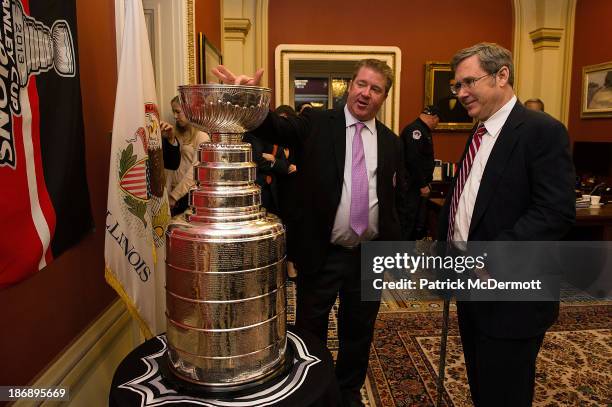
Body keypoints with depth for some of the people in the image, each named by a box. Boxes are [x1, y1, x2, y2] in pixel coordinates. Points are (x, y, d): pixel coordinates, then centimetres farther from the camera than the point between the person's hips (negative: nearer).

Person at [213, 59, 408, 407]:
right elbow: (273, 126, -20)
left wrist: (393, 240, 3)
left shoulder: (392, 141, 6)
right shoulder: (316, 123, -3)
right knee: (310, 332, 13)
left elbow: (398, 195, 13)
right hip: (322, 254, -3)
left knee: (358, 332, 20)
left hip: (371, 255, 3)